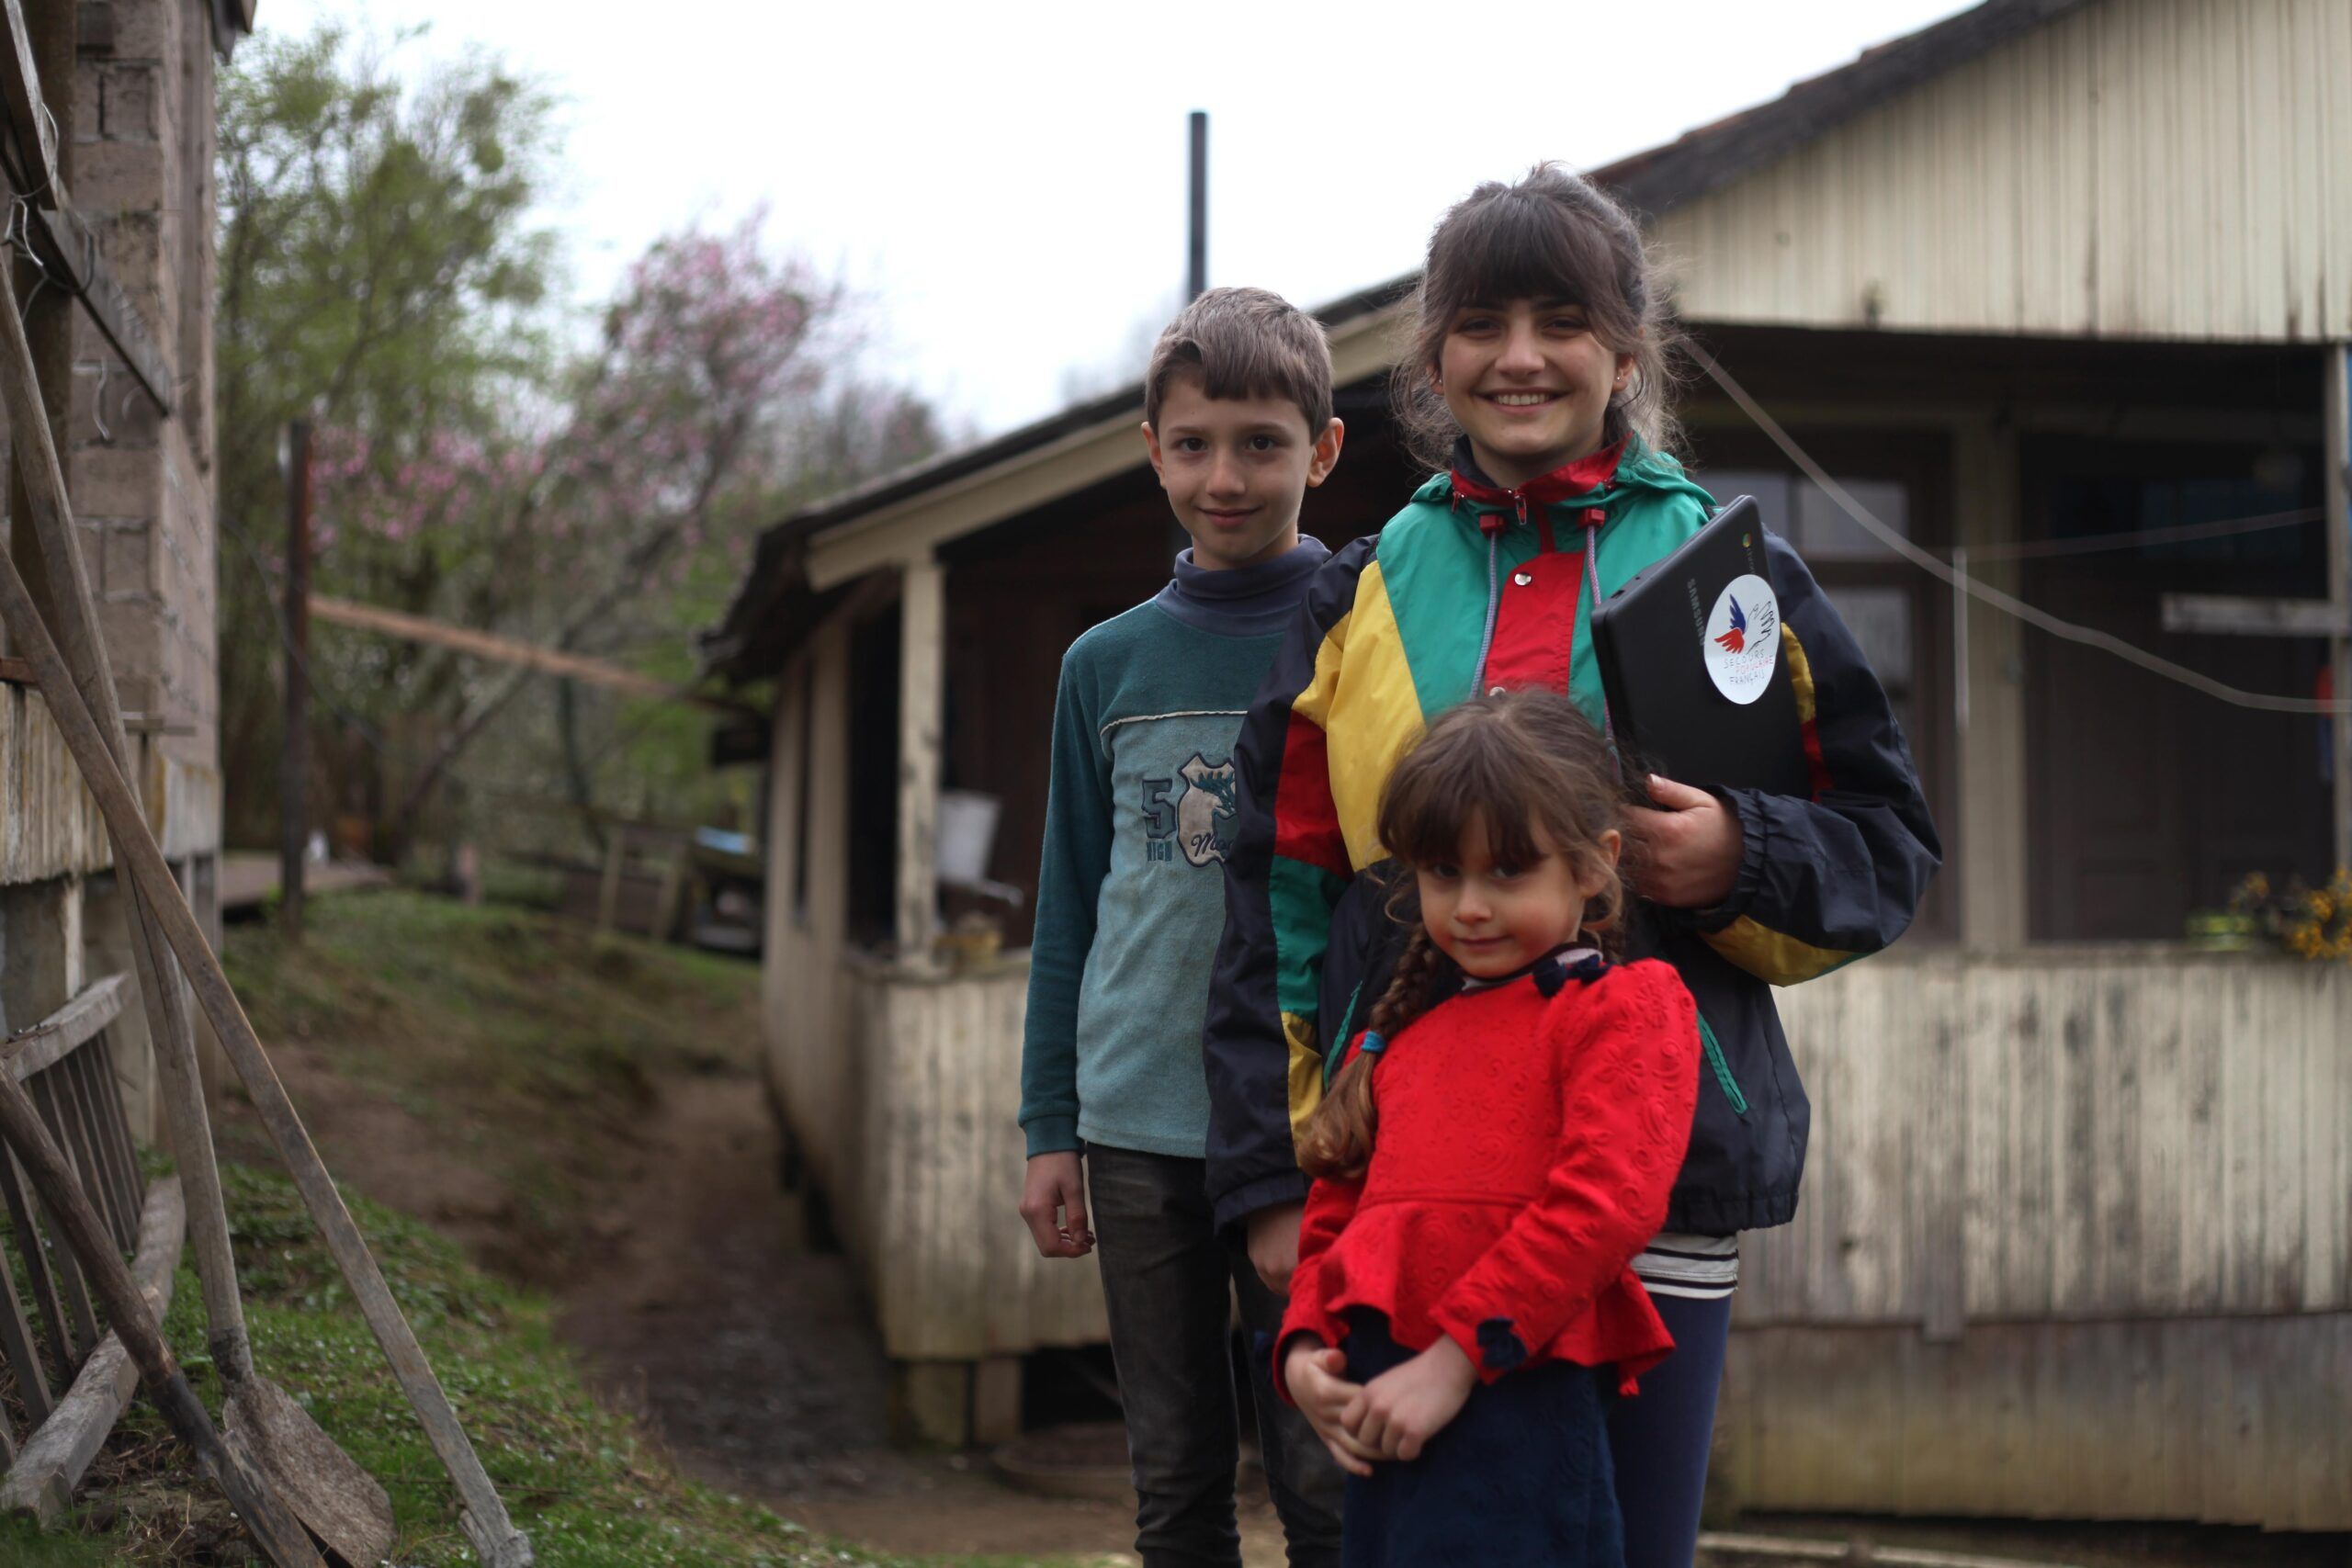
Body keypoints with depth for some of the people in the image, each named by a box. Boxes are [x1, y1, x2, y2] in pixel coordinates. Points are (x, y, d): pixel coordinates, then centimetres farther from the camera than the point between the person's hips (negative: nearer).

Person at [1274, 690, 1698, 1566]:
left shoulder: (1622, 1008, 2)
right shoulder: (1399, 1034, 23)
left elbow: (1605, 1198, -11)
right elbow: (1336, 1213, 25)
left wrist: (1455, 1360, -15)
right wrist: (1306, 1349, 5)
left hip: (1513, 1401, -6)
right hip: (1383, 1419, 6)